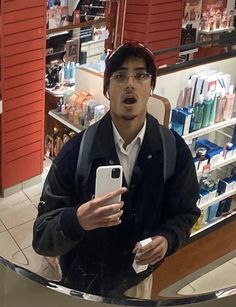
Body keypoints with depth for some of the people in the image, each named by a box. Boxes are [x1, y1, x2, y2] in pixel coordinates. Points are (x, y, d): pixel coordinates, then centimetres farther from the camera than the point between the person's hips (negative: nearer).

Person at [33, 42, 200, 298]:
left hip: (143, 281, 2)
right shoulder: (76, 151, -22)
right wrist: (77, 220, -41)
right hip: (83, 285, -1)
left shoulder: (175, 151, -14)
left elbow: (185, 212, 0)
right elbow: (42, 239, -20)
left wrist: (167, 239, -21)